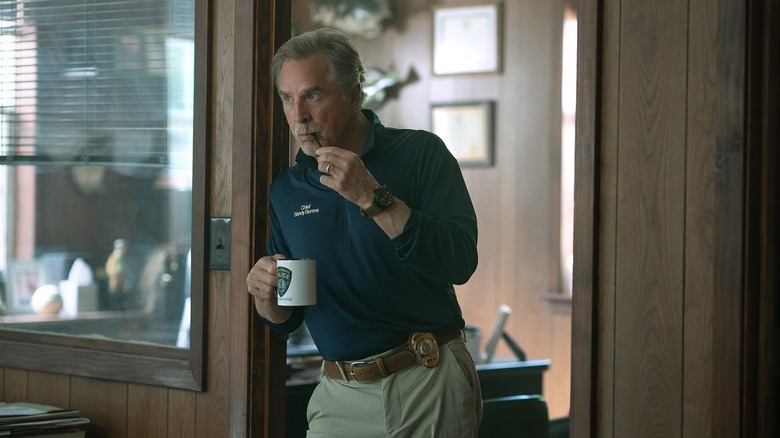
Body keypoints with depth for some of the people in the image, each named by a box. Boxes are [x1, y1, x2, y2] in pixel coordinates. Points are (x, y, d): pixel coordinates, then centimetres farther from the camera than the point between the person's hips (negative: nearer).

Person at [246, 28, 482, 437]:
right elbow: (284, 320, 12)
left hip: (430, 387, -3)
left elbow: (459, 262, -19)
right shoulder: (285, 191, 7)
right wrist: (266, 295, -11)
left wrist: (372, 197, -23)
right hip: (341, 396, 3)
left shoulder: (421, 153, -5)